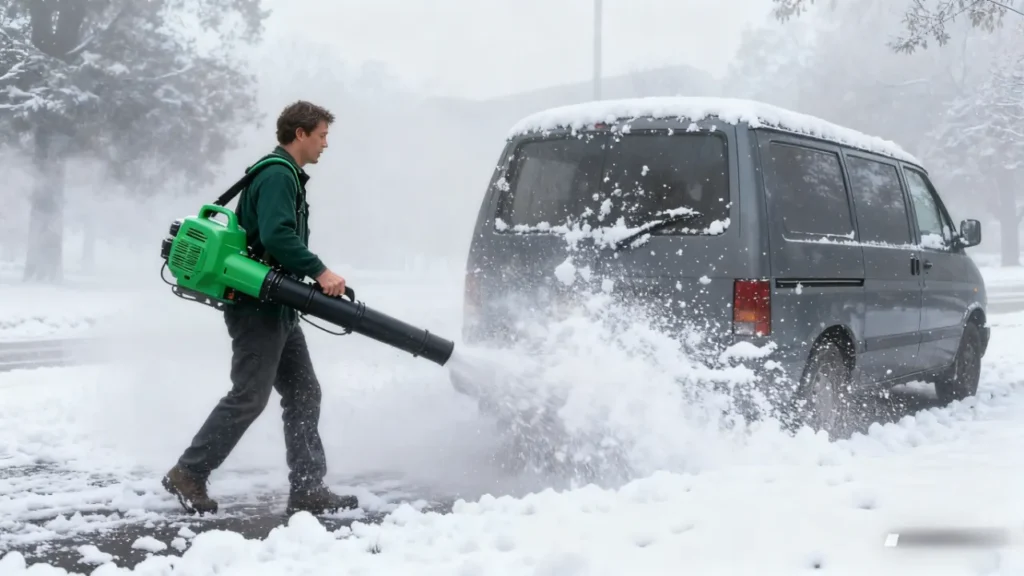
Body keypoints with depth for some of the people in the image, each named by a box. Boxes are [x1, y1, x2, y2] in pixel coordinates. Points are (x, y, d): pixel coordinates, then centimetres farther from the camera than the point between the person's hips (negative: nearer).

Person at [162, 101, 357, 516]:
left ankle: (307, 489, 9)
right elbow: (276, 235, -27)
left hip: (276, 308, 11)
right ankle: (188, 474, 4)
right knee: (248, 397, -7)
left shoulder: (287, 176, 19)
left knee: (304, 394, 8)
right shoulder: (277, 175, -14)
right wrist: (319, 272, -28)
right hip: (257, 307, -11)